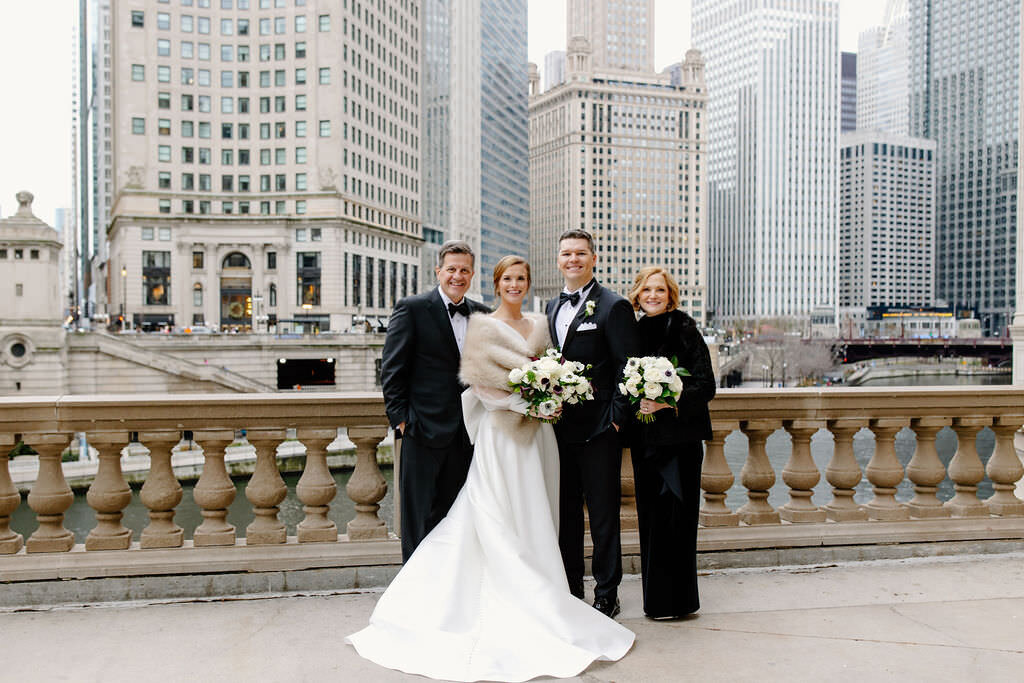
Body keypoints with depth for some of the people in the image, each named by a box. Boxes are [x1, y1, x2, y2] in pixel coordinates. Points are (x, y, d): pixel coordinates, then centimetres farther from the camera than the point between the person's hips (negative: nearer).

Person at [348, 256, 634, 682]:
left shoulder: (538, 324, 15)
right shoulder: (483, 325, -2)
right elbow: (482, 378, -11)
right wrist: (526, 401, -16)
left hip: (537, 432, 6)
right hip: (502, 434, -6)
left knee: (535, 523, 9)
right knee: (506, 525, -3)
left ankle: (536, 597, 19)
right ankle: (519, 613, 4)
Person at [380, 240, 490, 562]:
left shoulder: (482, 314, 10)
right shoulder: (411, 308, -4)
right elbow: (391, 369, -6)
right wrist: (400, 418, -10)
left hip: (466, 432, 5)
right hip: (424, 428, -5)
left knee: (452, 513, 13)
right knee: (418, 514, 3)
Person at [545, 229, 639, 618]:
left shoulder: (613, 306, -6)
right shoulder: (552, 308, 14)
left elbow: (628, 368, -10)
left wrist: (616, 418, -15)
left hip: (598, 428, -6)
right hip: (559, 426, 7)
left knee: (603, 514, 3)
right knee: (565, 513, 14)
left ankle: (607, 596, 16)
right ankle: (570, 591, 26)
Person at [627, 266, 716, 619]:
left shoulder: (684, 330, -5)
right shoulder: (634, 332, 11)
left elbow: (706, 385, -10)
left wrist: (668, 401, -21)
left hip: (679, 436, -5)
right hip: (644, 439, 6)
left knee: (673, 514, -4)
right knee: (650, 515, 10)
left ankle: (673, 600, 7)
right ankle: (654, 599, 21)